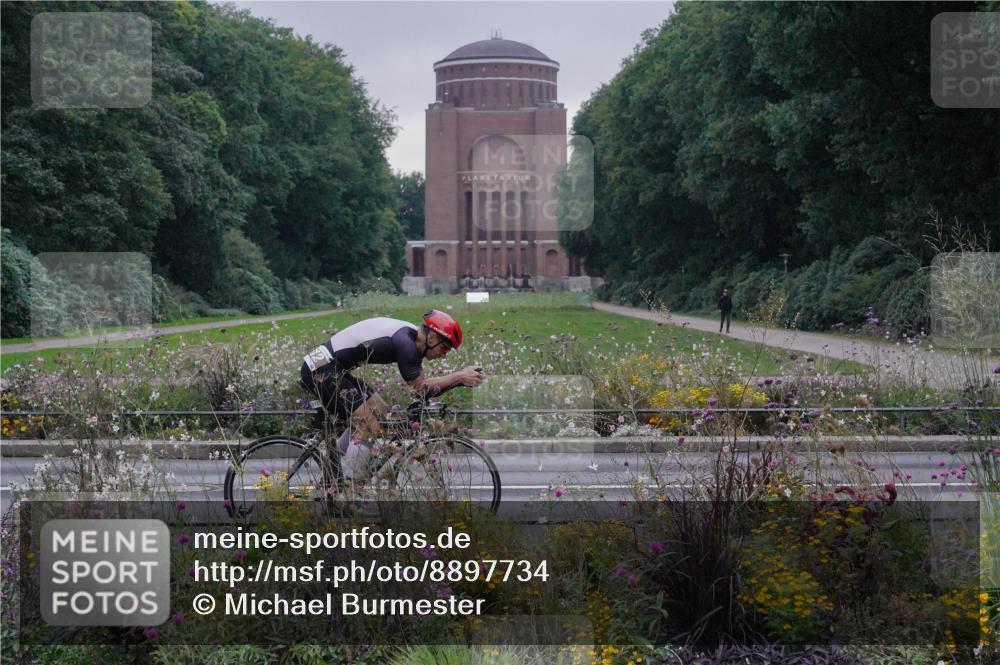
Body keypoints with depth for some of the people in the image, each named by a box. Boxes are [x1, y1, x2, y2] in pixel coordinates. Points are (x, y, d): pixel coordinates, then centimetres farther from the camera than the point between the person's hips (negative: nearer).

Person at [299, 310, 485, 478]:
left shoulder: (411, 337, 10)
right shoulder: (404, 342, -20)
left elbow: (421, 386, 13)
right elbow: (421, 389, -16)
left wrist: (460, 378, 4)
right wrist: (459, 377, -11)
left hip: (335, 369, 10)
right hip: (321, 371, -10)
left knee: (380, 412, 16)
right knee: (371, 428, -13)